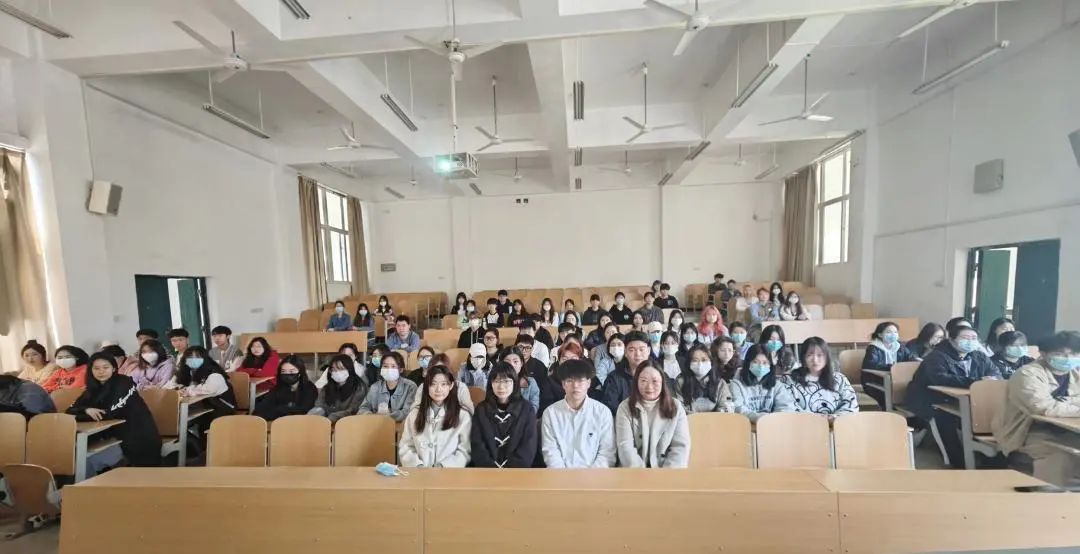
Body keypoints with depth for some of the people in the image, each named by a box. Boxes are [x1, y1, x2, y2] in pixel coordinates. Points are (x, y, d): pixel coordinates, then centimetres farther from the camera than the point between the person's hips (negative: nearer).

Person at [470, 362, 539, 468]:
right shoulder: (481, 409, 9)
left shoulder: (527, 409, 5)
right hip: (487, 468, 1)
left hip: (517, 467, -1)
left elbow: (528, 447, 0)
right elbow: (477, 445, 3)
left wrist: (510, 468, -11)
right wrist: (492, 467, -9)